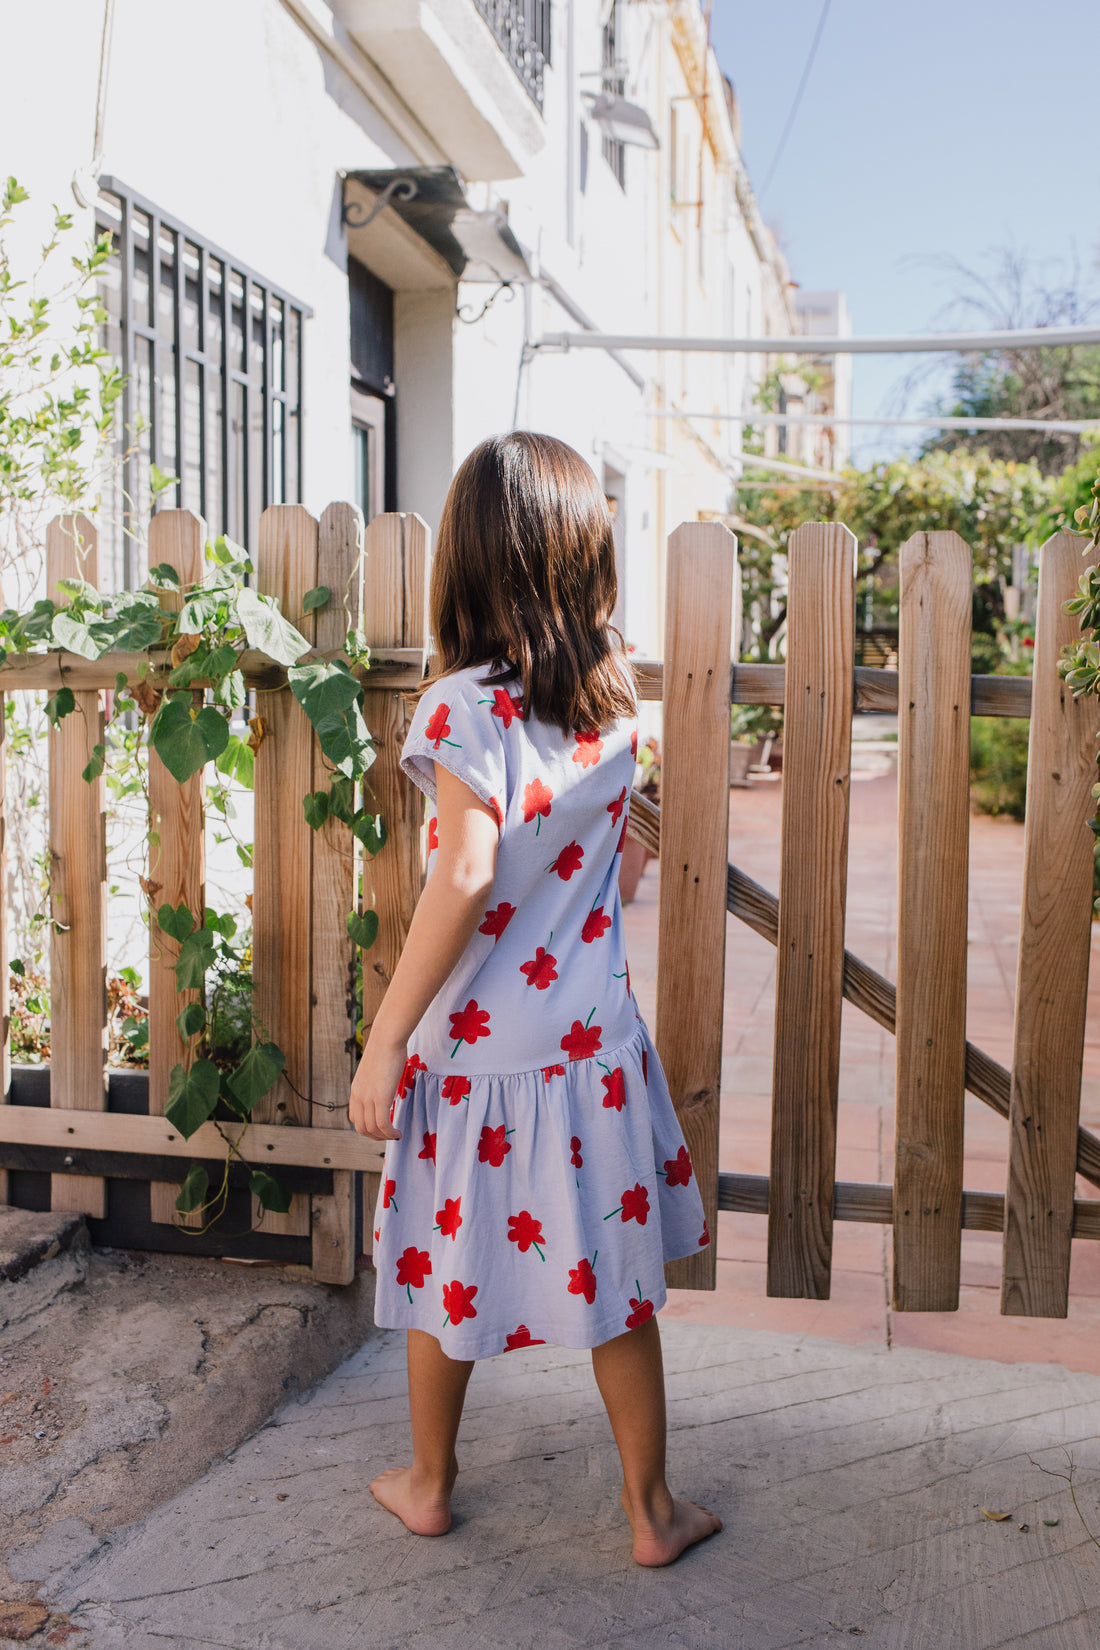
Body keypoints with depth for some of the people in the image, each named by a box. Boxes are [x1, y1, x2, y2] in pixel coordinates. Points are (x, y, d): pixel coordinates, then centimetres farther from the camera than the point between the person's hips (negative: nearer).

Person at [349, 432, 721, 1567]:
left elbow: (463, 877, -30)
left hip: (469, 1049, -3)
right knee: (615, 1281, 16)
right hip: (594, 1044, 4)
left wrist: (382, 1044, -24)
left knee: (447, 1269, 18)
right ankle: (651, 1512, 31)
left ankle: (428, 1485, 39)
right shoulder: (614, 693, -2)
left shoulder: (465, 708, -19)